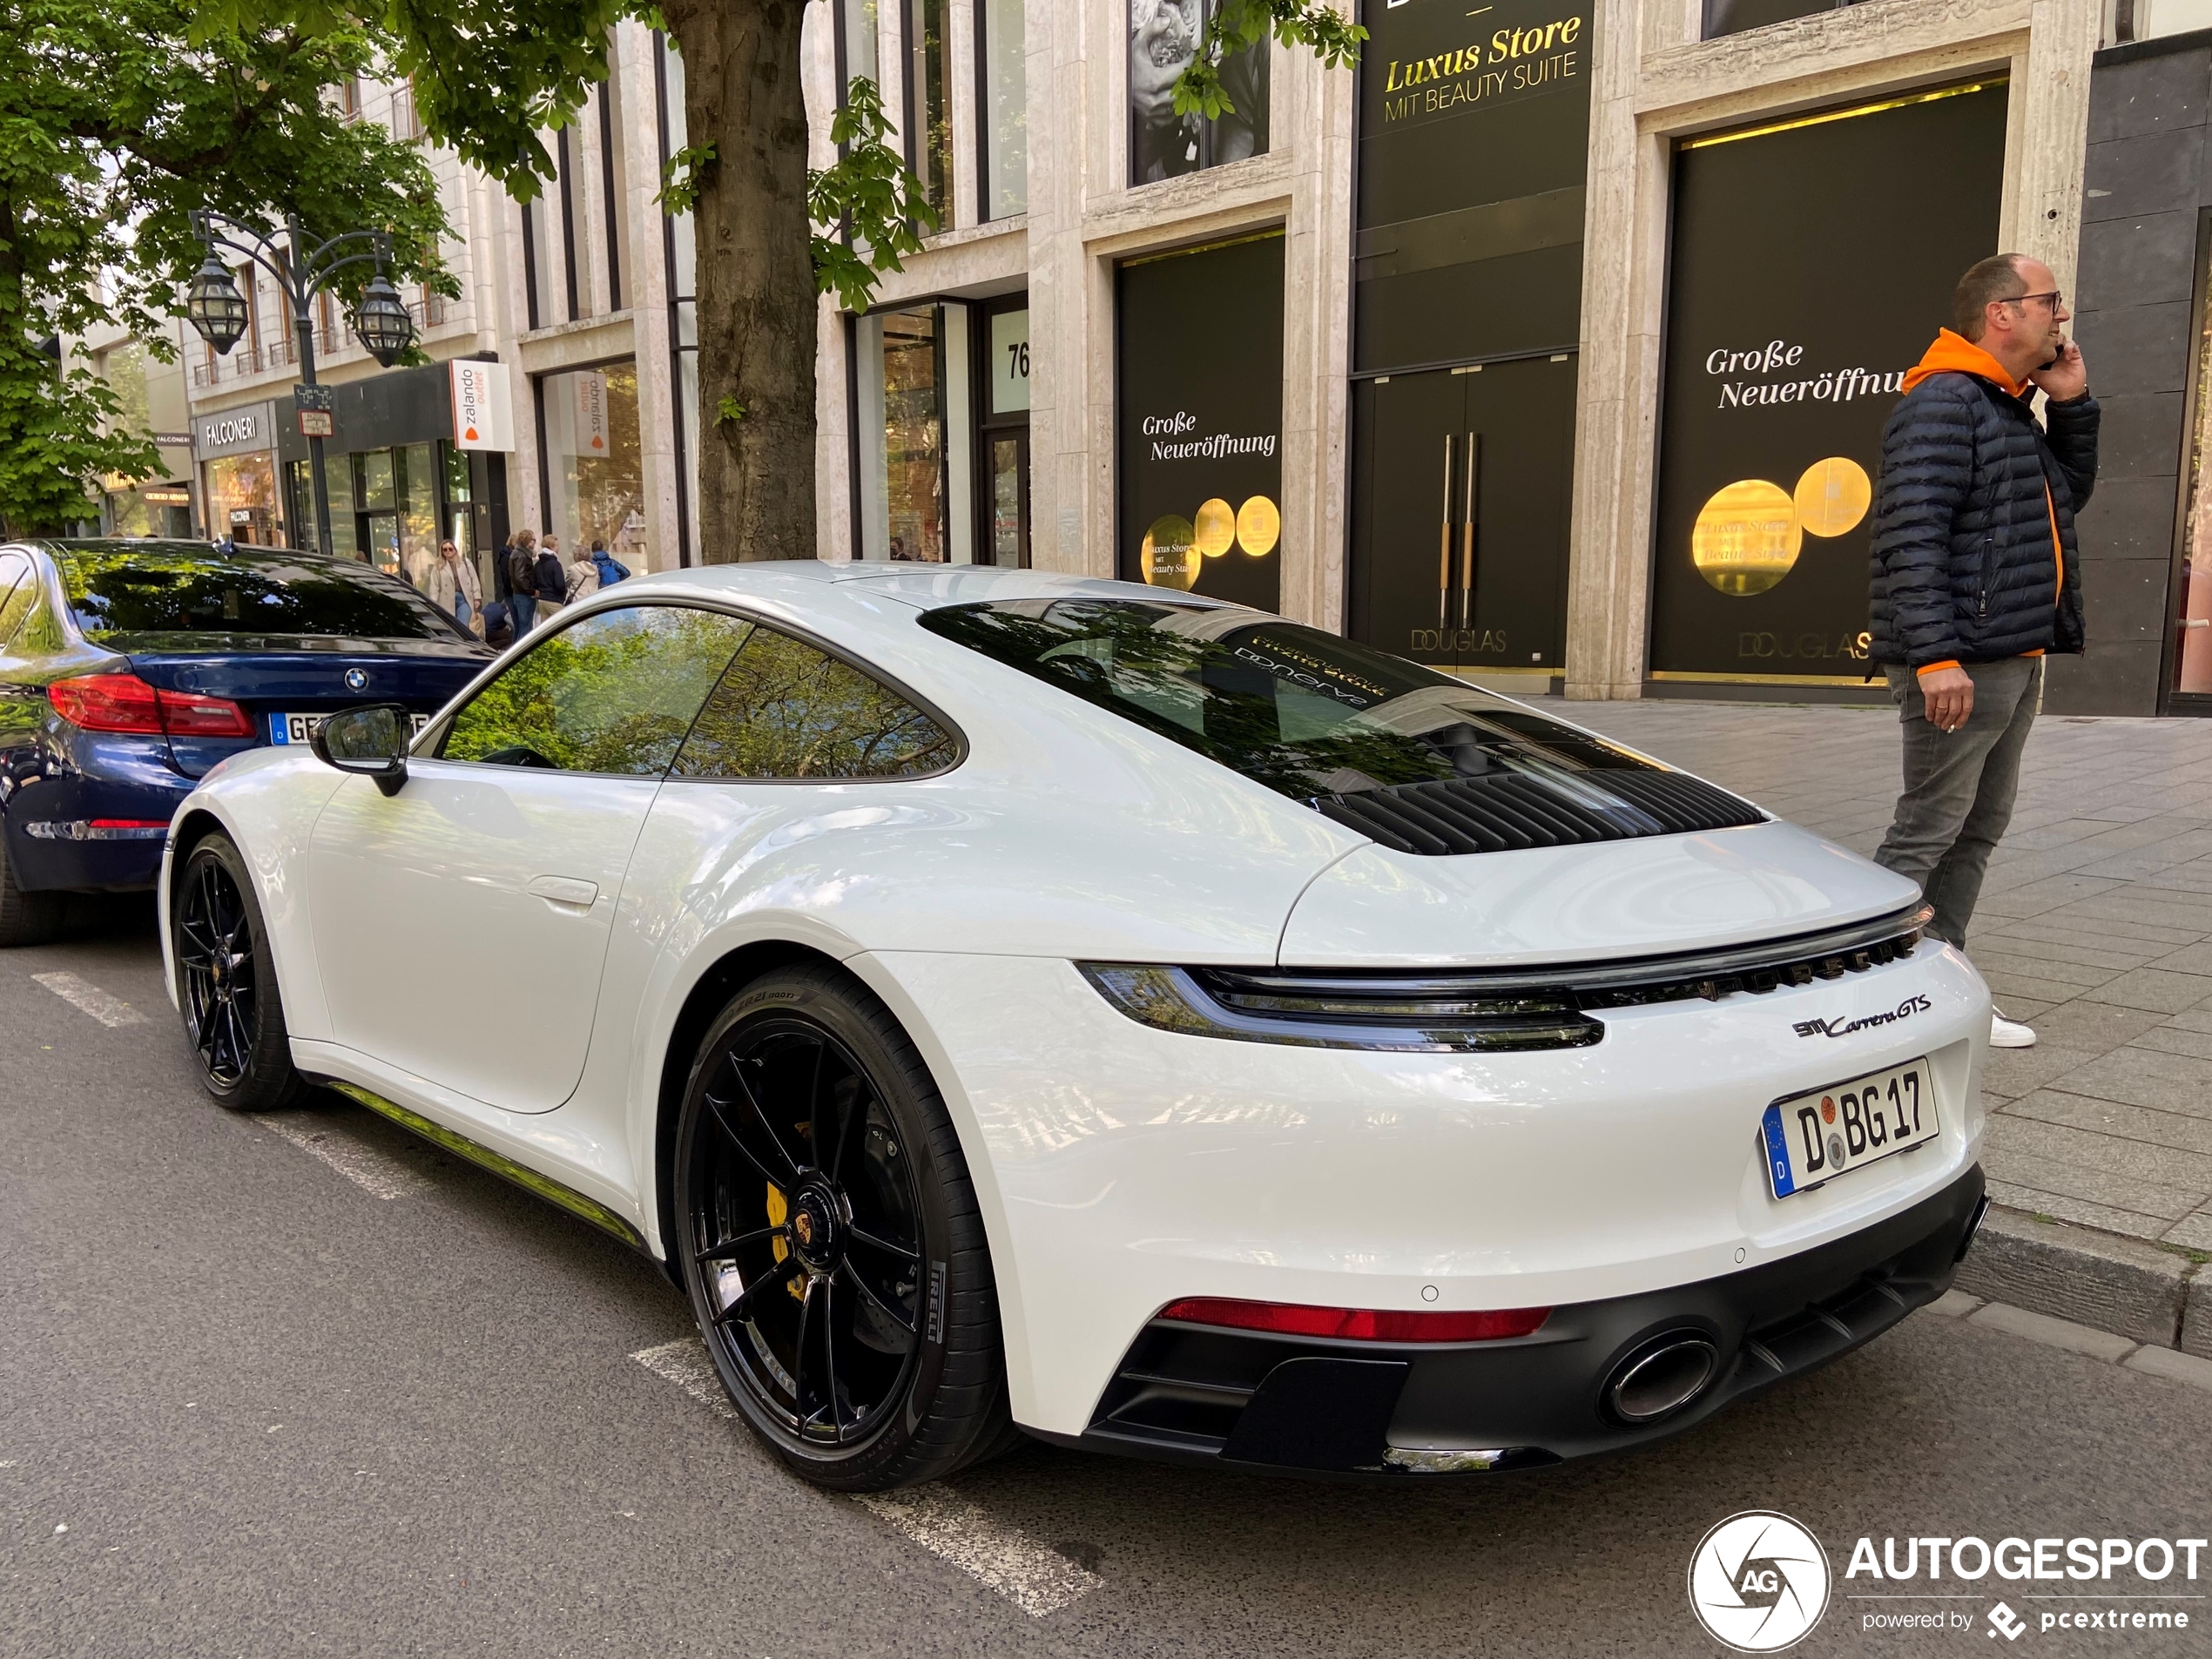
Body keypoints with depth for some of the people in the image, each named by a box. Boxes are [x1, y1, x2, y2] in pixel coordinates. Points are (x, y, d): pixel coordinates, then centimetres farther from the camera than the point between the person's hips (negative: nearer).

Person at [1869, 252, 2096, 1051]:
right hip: (1960, 665, -10)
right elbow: (1911, 536, -22)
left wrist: (2071, 404, 14)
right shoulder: (1941, 403, -13)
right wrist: (1934, 656, -29)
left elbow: (2071, 491, 29)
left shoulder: (2010, 410, 19)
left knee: (1980, 830, 13)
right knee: (1927, 830, -9)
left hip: (2015, 659, 10)